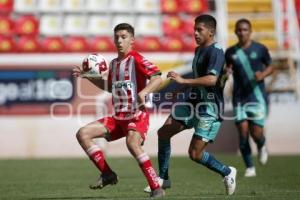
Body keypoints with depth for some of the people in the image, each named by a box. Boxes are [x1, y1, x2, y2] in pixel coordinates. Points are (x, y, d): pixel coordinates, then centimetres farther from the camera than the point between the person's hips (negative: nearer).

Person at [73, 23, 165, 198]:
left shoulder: (136, 60, -8)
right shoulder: (114, 63, 15)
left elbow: (157, 78, -22)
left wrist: (144, 92, -40)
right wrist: (89, 77, 21)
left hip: (137, 115, -8)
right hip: (118, 117, 8)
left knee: (132, 142, -37)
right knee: (83, 134, -1)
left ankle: (156, 188, -29)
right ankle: (108, 174, 5)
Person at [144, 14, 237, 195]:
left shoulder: (215, 51, -15)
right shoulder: (198, 50, 14)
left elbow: (212, 79, -30)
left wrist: (183, 81, -31)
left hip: (210, 107, -9)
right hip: (194, 102, 9)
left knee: (195, 154, -11)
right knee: (164, 132, 1)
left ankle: (227, 172, 13)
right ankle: (163, 178, 12)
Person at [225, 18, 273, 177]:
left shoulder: (260, 49, -1)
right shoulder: (230, 52, 3)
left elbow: (270, 67, 11)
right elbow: (226, 69, 16)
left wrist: (263, 75, -10)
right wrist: (226, 72, -8)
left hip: (257, 96, -1)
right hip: (239, 97, 1)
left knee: (256, 133, -9)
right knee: (243, 131, -7)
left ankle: (262, 146, 29)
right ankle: (249, 167, 7)